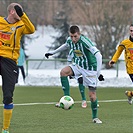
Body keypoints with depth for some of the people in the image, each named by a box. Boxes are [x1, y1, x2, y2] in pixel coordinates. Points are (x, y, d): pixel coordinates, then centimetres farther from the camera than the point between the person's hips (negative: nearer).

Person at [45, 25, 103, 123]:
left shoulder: (85, 41, -29)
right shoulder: (70, 40, -7)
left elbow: (98, 55, -33)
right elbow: (66, 46, 20)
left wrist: (98, 72, -38)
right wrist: (53, 52, 27)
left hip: (90, 69, -5)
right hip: (78, 66, 5)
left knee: (92, 94, -5)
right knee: (63, 72, -24)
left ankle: (95, 117, 15)